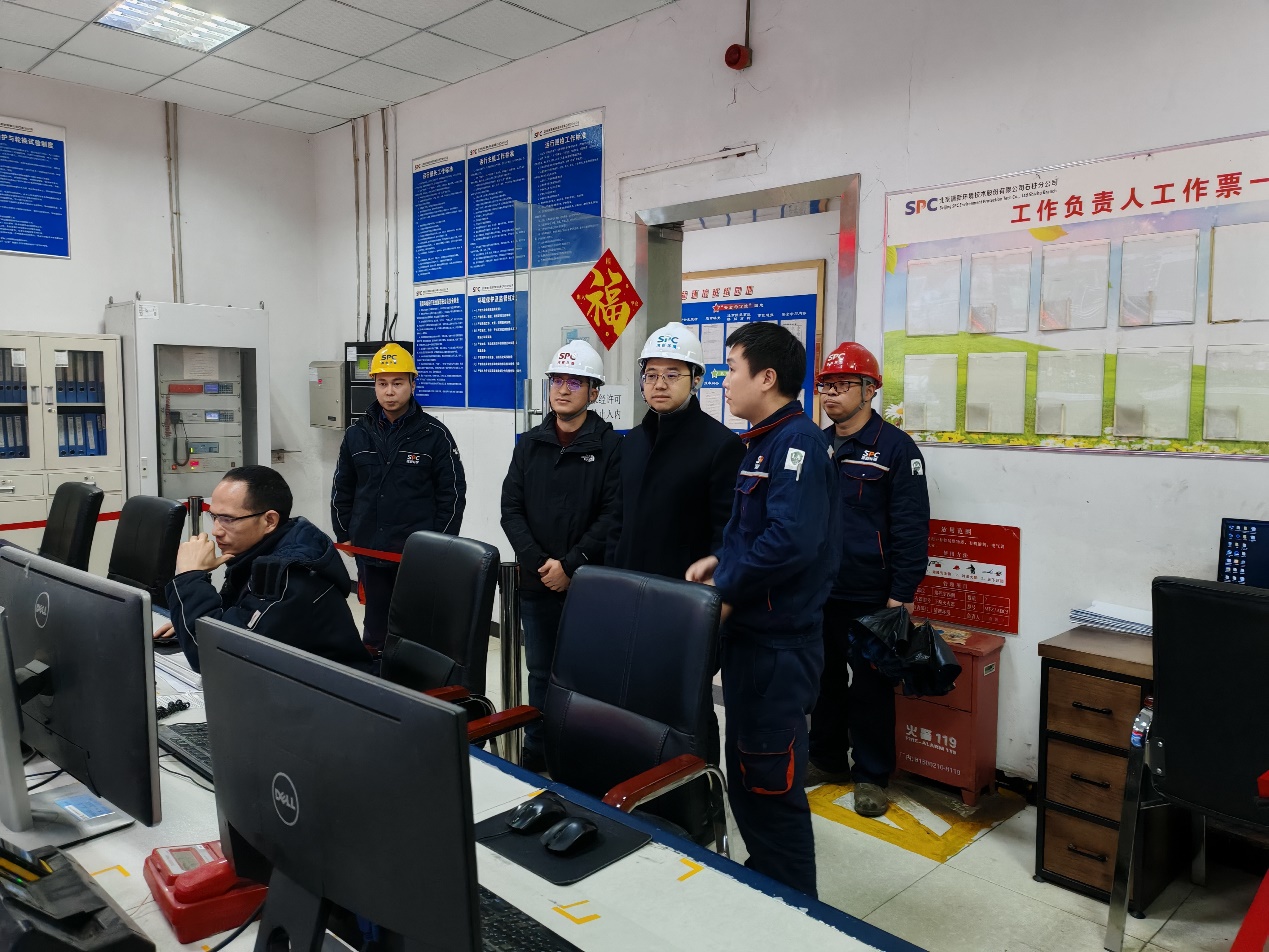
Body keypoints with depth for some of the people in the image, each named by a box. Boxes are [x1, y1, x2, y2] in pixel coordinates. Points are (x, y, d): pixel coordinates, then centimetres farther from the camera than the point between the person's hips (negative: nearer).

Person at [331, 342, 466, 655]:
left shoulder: (434, 434, -4)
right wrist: (344, 535, 9)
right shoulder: (357, 433, 6)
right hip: (369, 552, 4)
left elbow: (453, 493, -3)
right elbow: (342, 489, 14)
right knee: (375, 628, 13)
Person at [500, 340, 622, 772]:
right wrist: (538, 562, -9)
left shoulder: (610, 446, -3)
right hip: (536, 583, 4)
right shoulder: (530, 444, 9)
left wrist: (570, 565, -15)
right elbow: (511, 509, 4)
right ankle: (536, 751, 28)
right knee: (539, 672, 15)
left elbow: (613, 515, -9)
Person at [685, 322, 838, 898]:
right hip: (750, 634, 10)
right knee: (745, 774, 21)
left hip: (778, 644, -10)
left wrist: (726, 592, -20)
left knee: (771, 784, 2)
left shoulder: (797, 442, -18)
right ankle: (762, 879, 39)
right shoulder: (763, 441, 13)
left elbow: (791, 540, -30)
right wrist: (721, 560, 5)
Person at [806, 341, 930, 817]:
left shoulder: (896, 448, -7)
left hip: (869, 597, -5)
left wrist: (902, 595, -14)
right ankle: (826, 758, 31)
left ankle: (871, 775, 20)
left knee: (871, 686, 6)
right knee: (825, 679, 15)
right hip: (816, 591, 6)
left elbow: (911, 528, -10)